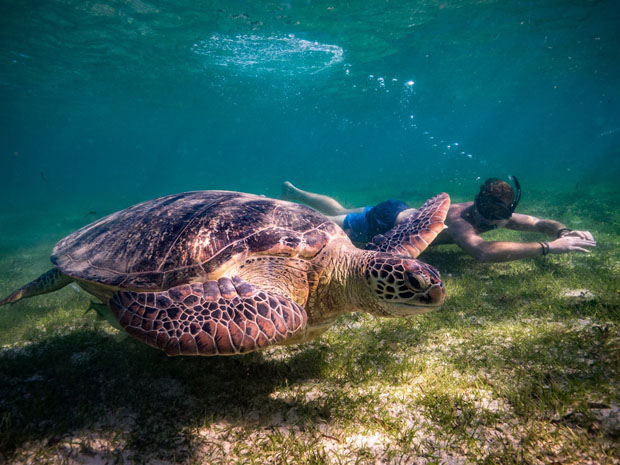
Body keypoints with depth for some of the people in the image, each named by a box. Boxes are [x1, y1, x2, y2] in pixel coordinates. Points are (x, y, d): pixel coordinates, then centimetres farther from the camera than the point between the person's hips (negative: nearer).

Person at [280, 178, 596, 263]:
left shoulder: (491, 212, -16)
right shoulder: (458, 220, -40)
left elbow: (539, 223, -6)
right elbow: (482, 252, -60)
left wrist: (563, 232, -28)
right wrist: (548, 247, -56)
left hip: (400, 213, 8)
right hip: (383, 222, -8)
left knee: (340, 214, 28)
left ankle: (293, 192, 48)